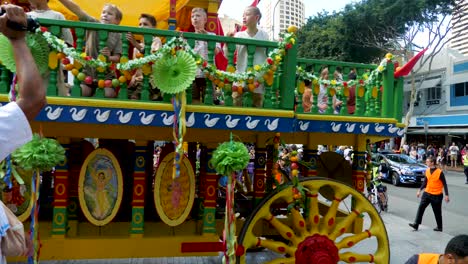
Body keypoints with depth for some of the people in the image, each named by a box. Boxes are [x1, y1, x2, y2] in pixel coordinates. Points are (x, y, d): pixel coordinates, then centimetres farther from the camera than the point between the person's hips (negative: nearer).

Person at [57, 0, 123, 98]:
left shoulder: (117, 35, -2)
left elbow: (117, 57, -4)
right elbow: (76, 9, -13)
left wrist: (109, 57, -26)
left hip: (107, 73, 0)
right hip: (89, 70, 0)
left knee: (109, 95, -17)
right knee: (82, 93, -12)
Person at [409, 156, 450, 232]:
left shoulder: (439, 172, -15)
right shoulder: (427, 171, 3)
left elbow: (444, 184, -11)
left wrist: (446, 195, -13)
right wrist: (420, 190, 5)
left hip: (437, 195, -5)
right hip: (427, 193, 5)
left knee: (437, 212, 8)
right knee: (421, 207, -4)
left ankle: (439, 227, 25)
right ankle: (416, 224, -3)